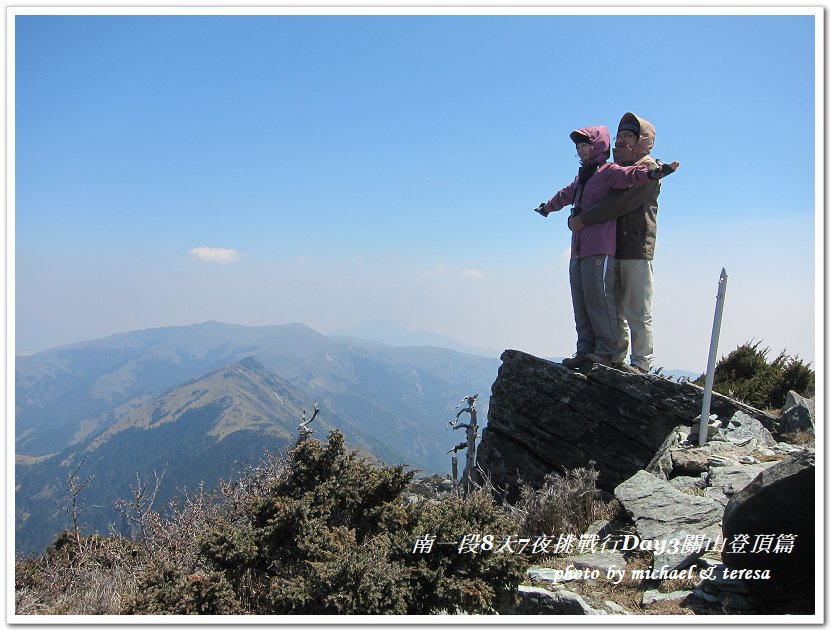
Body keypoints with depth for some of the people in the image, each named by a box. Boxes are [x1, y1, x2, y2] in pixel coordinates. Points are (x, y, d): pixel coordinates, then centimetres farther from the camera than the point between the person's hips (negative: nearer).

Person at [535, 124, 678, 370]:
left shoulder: (608, 171, -2)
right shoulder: (581, 178, 25)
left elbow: (630, 175, -22)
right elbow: (564, 196, 44)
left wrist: (653, 173, -43)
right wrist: (546, 207, 62)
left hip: (599, 251, -9)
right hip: (578, 251, 9)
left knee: (598, 299, -11)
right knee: (581, 305, 7)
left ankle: (606, 350, -5)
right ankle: (585, 350, 11)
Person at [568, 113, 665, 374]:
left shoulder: (647, 167, -3)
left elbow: (623, 203, -18)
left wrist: (583, 219, -17)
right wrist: (574, 218, 4)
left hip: (636, 250, -8)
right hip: (612, 250, 8)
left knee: (637, 313, -5)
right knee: (614, 310, 8)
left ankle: (641, 364, -1)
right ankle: (616, 360, 13)